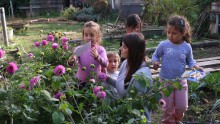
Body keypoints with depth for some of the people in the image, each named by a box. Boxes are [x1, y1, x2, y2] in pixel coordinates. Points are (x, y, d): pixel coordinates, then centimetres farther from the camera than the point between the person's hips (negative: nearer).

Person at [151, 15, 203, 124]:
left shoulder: (187, 47, -8)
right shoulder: (163, 45, -13)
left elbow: (190, 61, 6)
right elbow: (155, 55, 1)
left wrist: (195, 66, -14)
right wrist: (155, 62, -20)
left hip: (181, 81, 2)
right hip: (166, 81, -1)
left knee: (182, 106, 10)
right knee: (168, 107, 9)